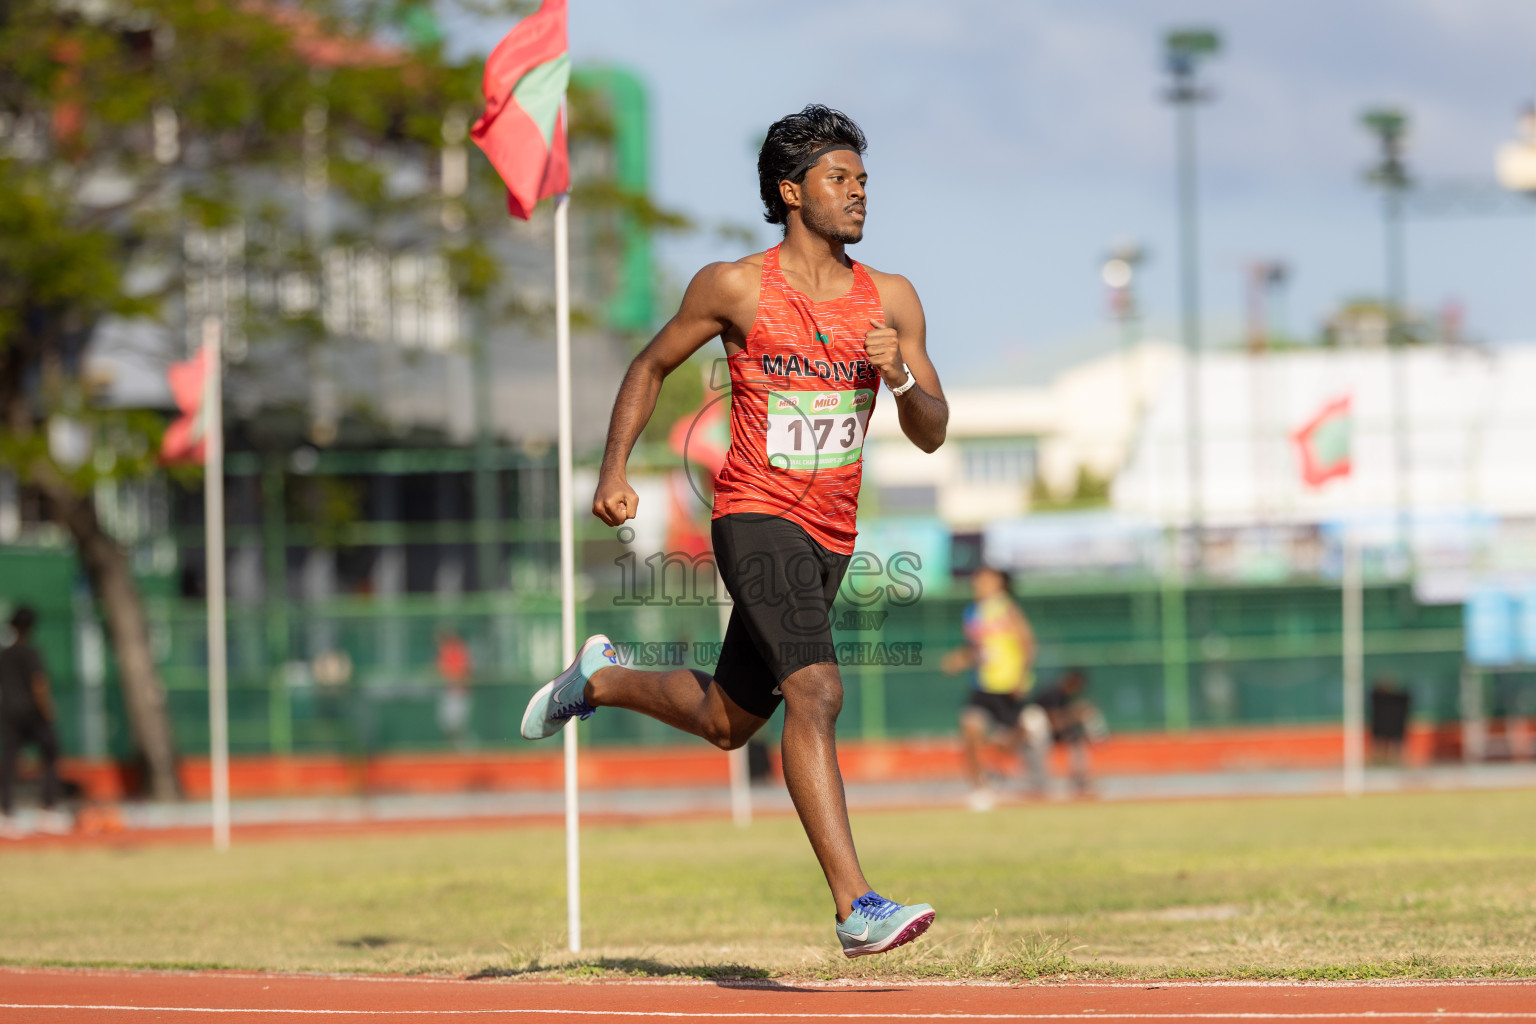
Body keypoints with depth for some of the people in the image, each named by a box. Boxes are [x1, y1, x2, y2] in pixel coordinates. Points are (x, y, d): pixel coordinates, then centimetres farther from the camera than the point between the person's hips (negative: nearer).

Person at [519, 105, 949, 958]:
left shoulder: (891, 301, 3)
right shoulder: (733, 288, -5)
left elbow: (932, 434, 3)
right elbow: (652, 366, 9)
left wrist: (900, 377, -18)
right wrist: (612, 473, 0)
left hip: (830, 537, 6)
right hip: (755, 516, -6)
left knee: (725, 722, 18)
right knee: (816, 693, -24)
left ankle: (601, 679, 47)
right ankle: (856, 909, -30)